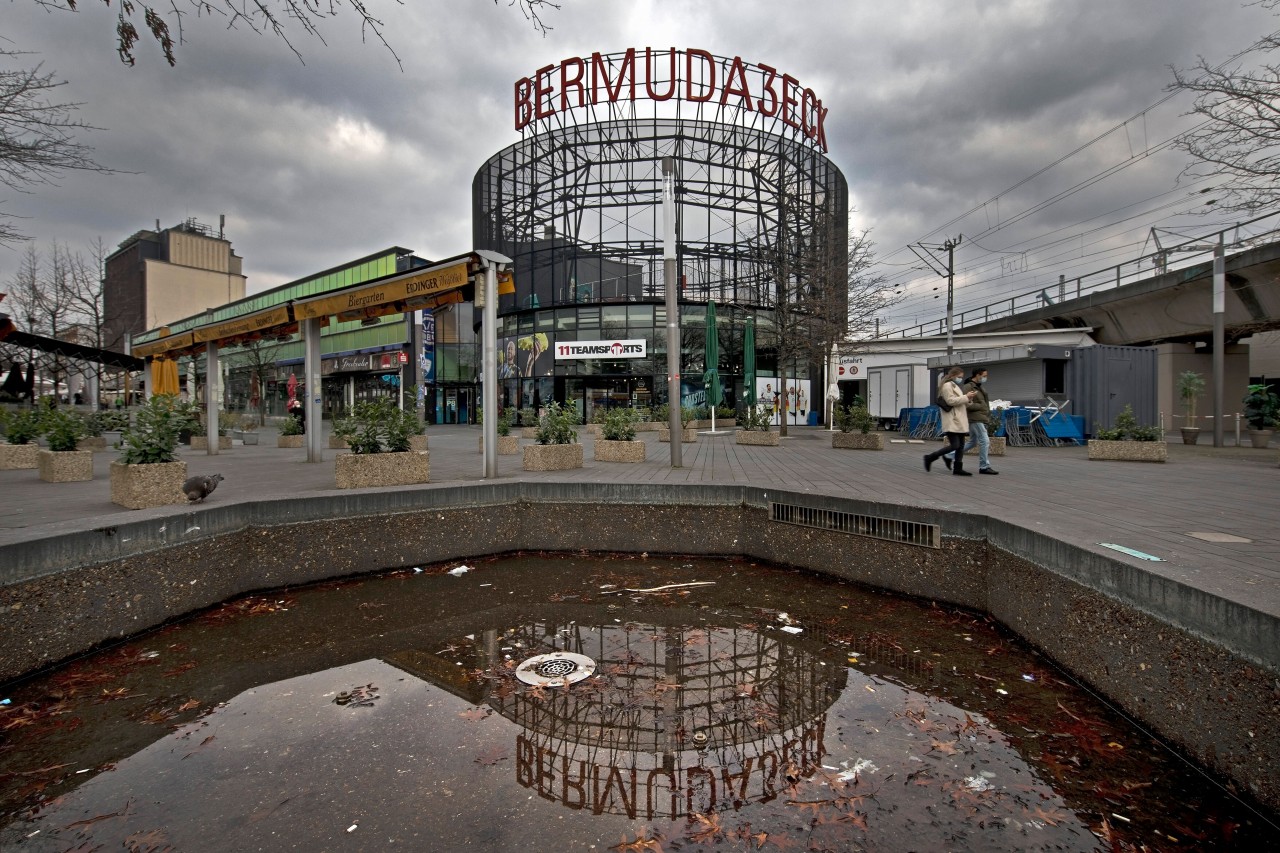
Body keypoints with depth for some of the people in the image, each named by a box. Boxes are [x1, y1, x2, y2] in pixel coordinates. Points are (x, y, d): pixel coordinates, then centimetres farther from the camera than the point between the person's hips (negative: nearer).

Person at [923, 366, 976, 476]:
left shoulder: (954, 386, 23)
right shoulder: (947, 386, -8)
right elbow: (951, 401, -18)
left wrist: (968, 398, 10)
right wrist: (966, 397, -16)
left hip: (959, 421, 10)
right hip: (952, 421, -10)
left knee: (961, 446, 6)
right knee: (954, 445, -13)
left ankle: (957, 469, 9)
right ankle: (929, 458, -3)